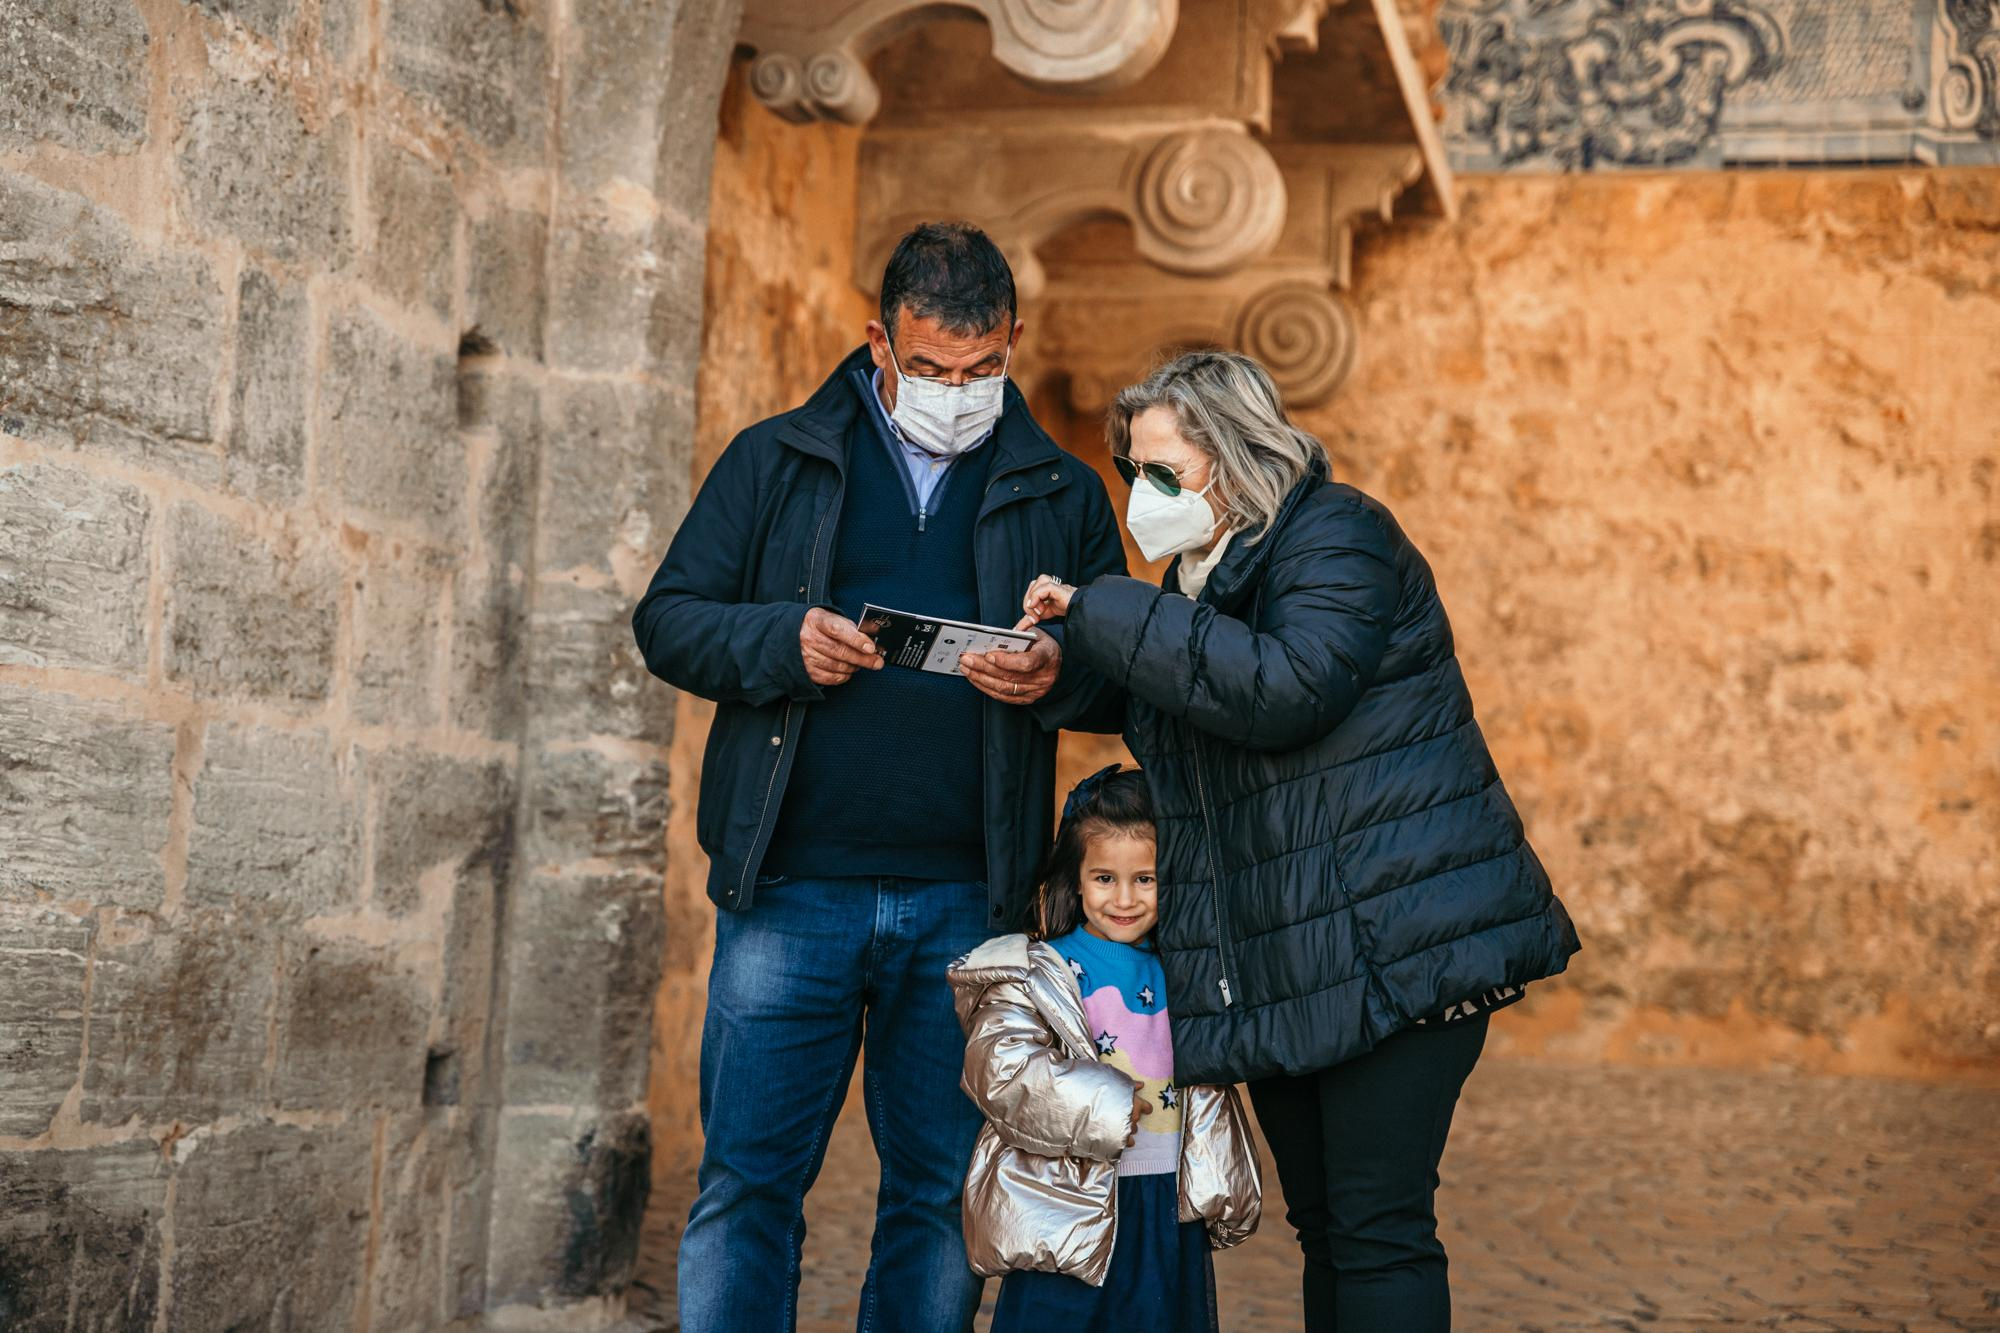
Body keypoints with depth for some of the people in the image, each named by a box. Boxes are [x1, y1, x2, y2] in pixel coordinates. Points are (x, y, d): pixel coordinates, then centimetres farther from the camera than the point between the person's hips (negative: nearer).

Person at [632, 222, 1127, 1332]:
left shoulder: (1060, 494, 11)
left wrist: (1059, 675, -14)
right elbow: (666, 620, 6)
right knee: (746, 1185, 1)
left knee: (944, 1193, 9)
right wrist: (782, 640, -14)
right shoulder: (778, 461, 8)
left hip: (967, 905, 1)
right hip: (791, 888, -1)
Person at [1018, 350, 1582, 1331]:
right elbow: (1155, 717, 26)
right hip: (1278, 966, 9)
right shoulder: (1207, 576, 18)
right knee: (1322, 1225, 12)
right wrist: (1064, 670, 9)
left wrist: (1104, 617, -19)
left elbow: (1286, 690, -24)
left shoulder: (1335, 535, -8)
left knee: (1378, 1228, -8)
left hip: (1389, 944, -9)